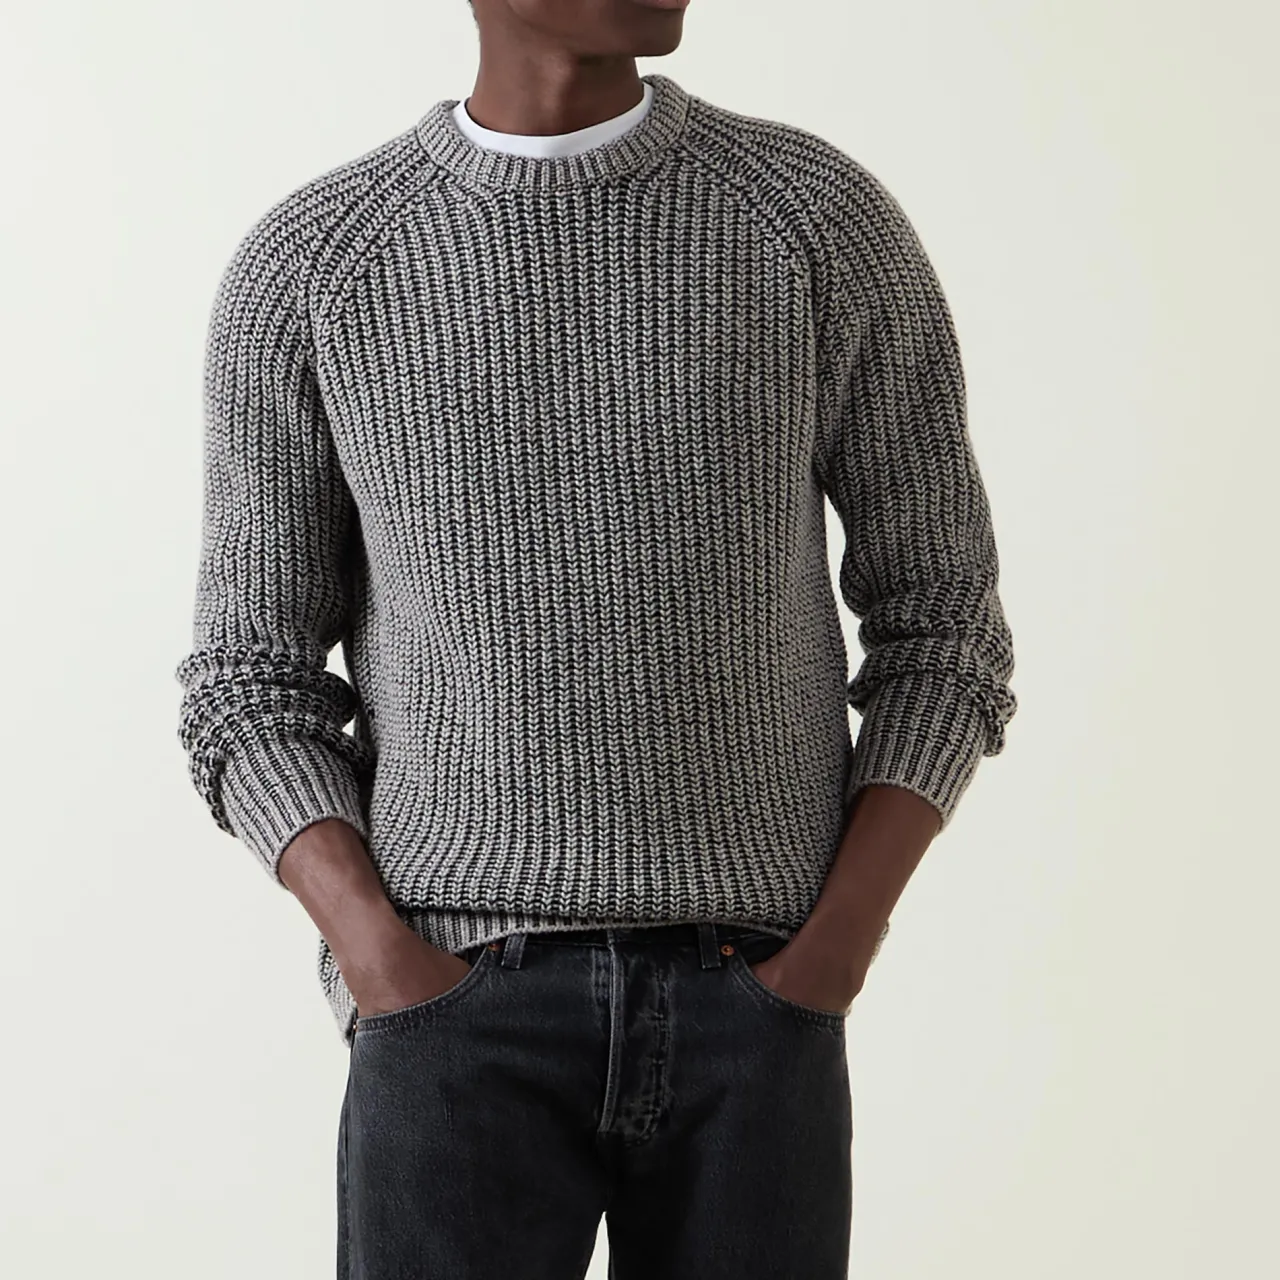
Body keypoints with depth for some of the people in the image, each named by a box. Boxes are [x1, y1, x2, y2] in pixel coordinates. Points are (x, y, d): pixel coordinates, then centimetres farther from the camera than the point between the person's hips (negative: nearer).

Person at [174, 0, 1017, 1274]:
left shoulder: (828, 221, 1)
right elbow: (253, 687, 5)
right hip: (466, 1023, -1)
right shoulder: (303, 270, 1)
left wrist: (838, 950, -9)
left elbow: (939, 634, 5)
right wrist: (381, 960, -12)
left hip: (751, 1016, 1)